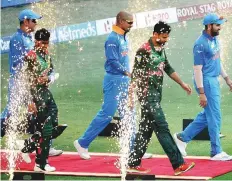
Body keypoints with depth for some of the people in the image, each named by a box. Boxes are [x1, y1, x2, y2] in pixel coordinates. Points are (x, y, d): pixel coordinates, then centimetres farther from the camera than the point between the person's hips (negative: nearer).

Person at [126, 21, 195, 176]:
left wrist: (182, 84, 25)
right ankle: (178, 164, -9)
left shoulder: (161, 49, 10)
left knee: (146, 130, 10)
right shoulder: (144, 51, -15)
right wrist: (131, 96, -18)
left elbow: (168, 69, 22)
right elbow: (135, 75, -15)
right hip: (148, 95, -9)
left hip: (157, 94, 9)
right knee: (162, 129, -9)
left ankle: (133, 163, 16)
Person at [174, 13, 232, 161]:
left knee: (207, 115, 16)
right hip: (206, 82, -9)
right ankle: (216, 152, 5)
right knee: (214, 117, -3)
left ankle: (183, 137, 26)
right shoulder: (201, 44, -19)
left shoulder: (215, 39, 9)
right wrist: (201, 93, -22)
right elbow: (197, 69, -20)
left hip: (215, 81, 9)